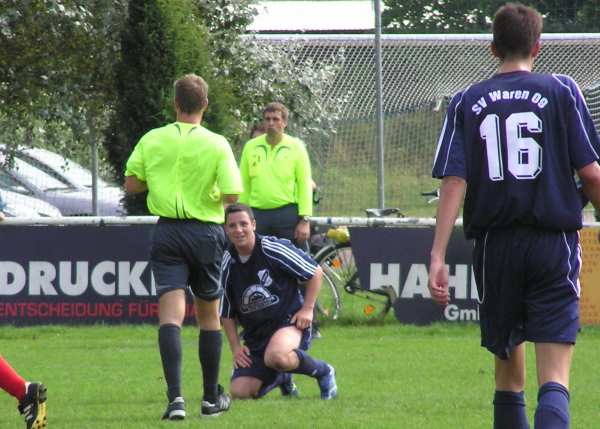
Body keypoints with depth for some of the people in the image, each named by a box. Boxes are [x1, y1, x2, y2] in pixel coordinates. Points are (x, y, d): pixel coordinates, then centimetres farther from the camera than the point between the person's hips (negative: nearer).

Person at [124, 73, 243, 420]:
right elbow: (232, 195, -12)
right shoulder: (217, 145, -7)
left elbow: (131, 184, 4)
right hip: (206, 232, 0)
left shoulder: (152, 140, -1)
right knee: (209, 316, 15)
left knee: (171, 314, -8)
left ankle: (175, 395, -25)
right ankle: (212, 397, 24)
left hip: (167, 232, 0)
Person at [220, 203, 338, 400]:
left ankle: (323, 371, -8)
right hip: (254, 336, 5)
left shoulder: (273, 249, -11)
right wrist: (235, 347, 3)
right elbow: (226, 313, 12)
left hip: (289, 321, -5)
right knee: (240, 391, -10)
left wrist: (307, 309, -8)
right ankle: (281, 378, 24)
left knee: (276, 357, -39)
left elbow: (315, 272, -1)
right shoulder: (227, 265, 0)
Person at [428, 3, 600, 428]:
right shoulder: (561, 91, 1)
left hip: (495, 245, 2)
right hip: (554, 243, -2)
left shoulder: (467, 103, 5)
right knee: (554, 379, -9)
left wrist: (438, 257, -6)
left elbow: (453, 182, -3)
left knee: (508, 372, 18)